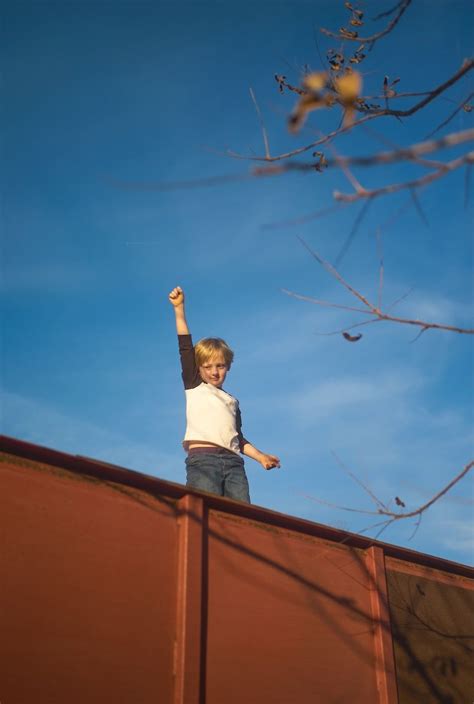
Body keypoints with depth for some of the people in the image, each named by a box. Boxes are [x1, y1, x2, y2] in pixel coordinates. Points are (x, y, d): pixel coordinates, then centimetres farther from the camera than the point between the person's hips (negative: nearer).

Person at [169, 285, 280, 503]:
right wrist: (179, 309, 7)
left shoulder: (232, 401, 30)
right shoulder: (194, 388, 19)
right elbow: (185, 347, 12)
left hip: (233, 461, 4)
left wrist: (261, 457, 20)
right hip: (201, 458, -4)